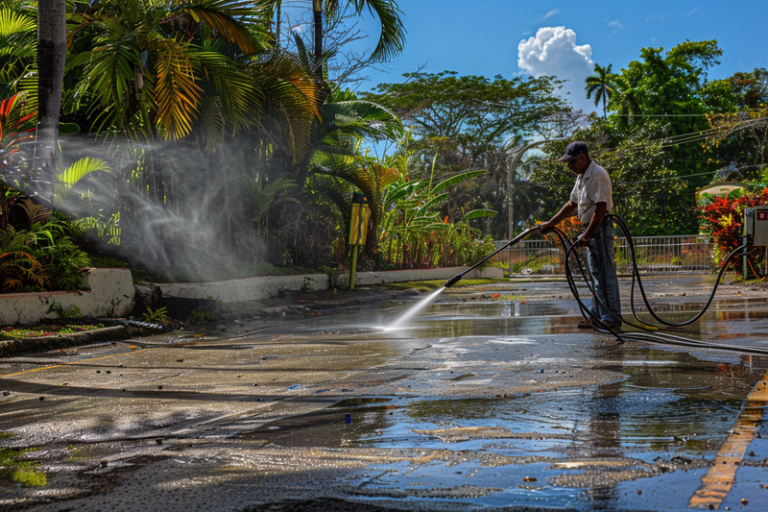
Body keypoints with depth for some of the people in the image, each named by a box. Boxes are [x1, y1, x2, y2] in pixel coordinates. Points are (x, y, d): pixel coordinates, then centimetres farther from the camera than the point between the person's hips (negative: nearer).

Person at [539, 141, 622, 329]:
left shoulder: (597, 176, -16)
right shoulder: (582, 176, 17)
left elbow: (601, 208, -23)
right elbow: (572, 205, 25)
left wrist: (586, 236, -25)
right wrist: (550, 223, 23)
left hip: (600, 229, -11)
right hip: (593, 230, 11)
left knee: (605, 273, -9)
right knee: (596, 274, 13)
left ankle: (612, 318, -7)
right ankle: (598, 316, 19)